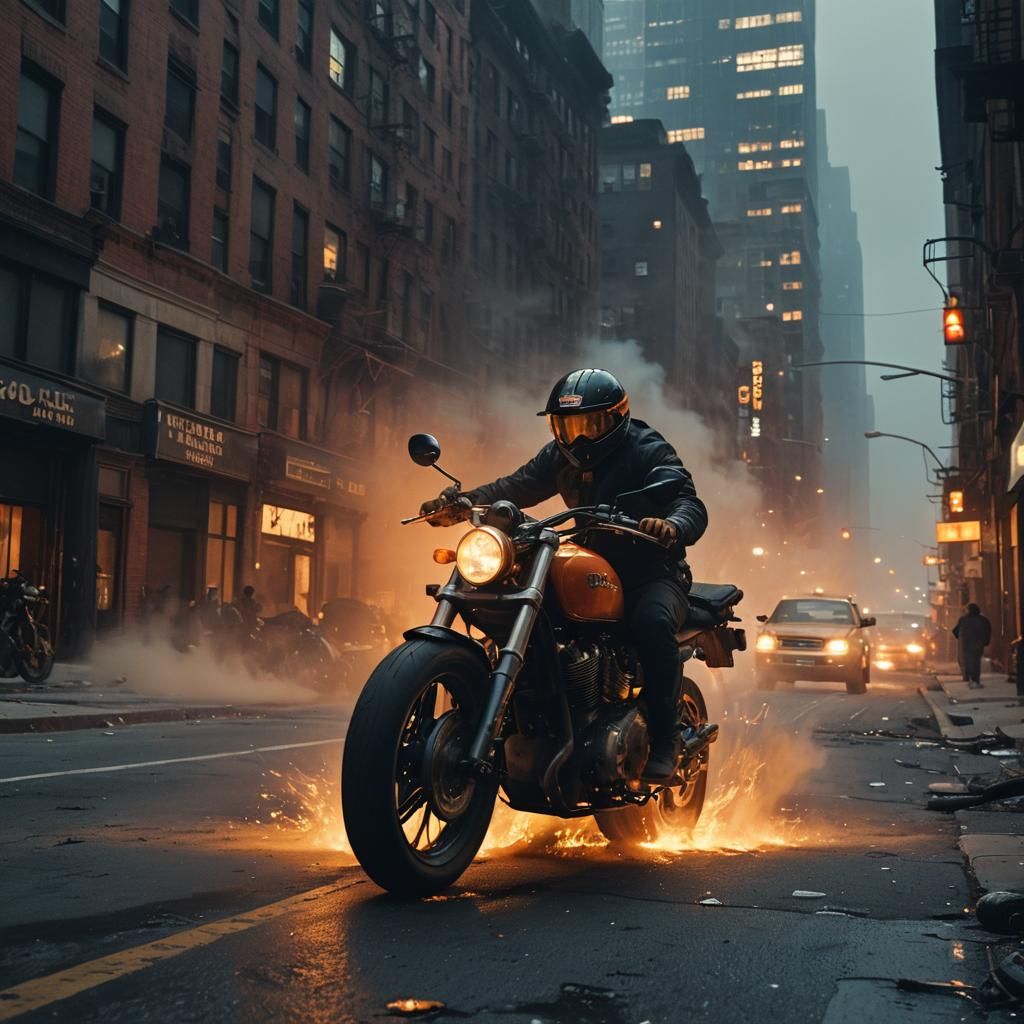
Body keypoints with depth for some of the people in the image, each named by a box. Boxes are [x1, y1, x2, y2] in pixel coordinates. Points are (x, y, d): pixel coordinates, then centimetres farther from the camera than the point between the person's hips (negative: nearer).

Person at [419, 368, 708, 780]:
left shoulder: (650, 452, -11)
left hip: (652, 572, -6)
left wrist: (673, 525, -49)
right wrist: (460, 499, -17)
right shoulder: (561, 455, 7)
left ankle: (663, 740, -27)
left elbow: (692, 505, -24)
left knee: (652, 622, -37)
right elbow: (517, 486, 1)